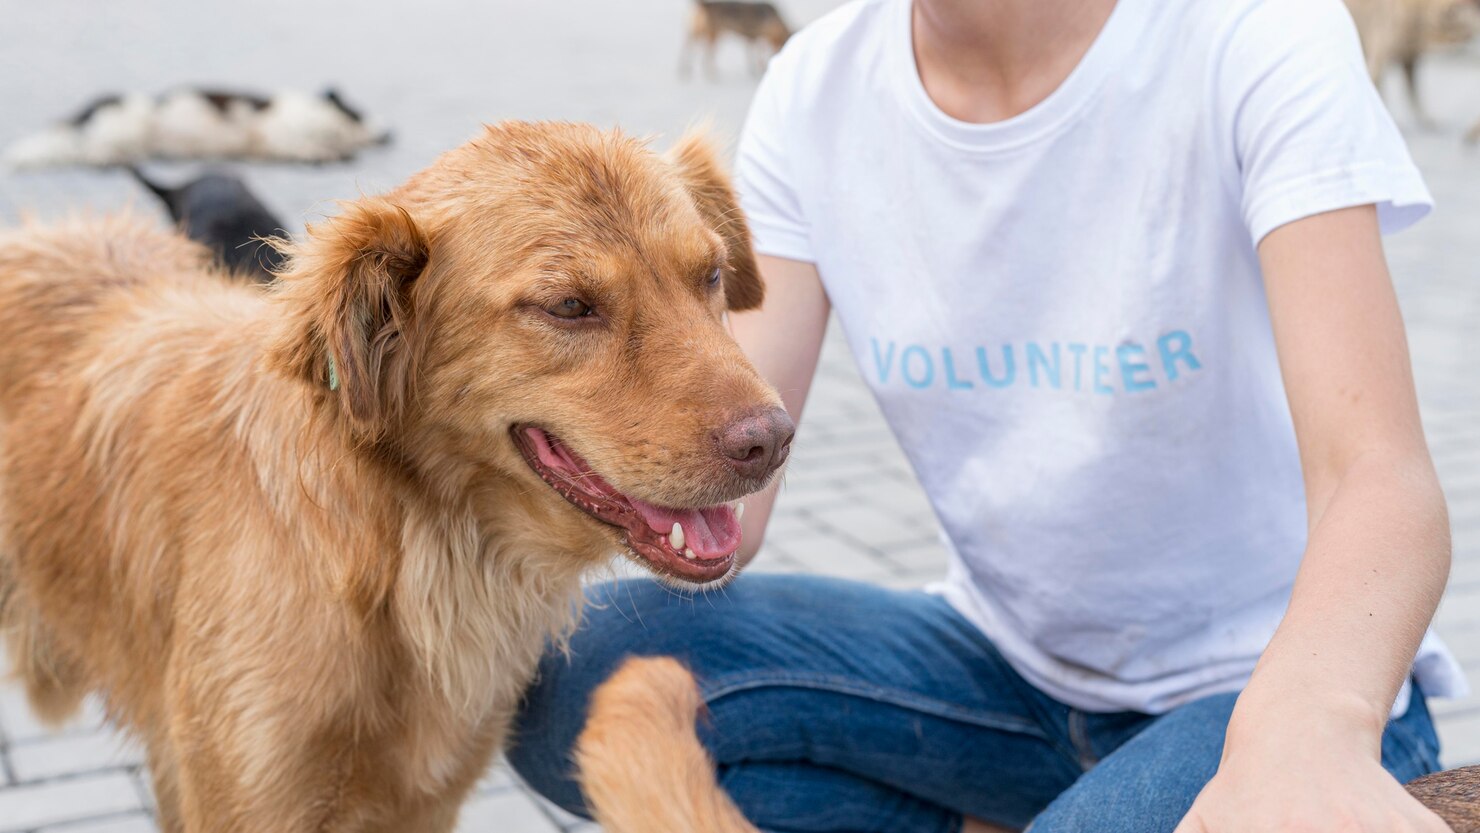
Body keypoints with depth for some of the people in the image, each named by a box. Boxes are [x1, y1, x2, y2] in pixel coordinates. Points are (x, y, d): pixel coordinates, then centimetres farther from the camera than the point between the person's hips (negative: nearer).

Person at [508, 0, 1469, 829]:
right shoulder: (816, 87, -7)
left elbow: (1379, 473, -32)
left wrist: (1306, 730, -53)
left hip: (1260, 678, -3)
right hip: (1009, 658, 4)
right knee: (571, 671, -18)